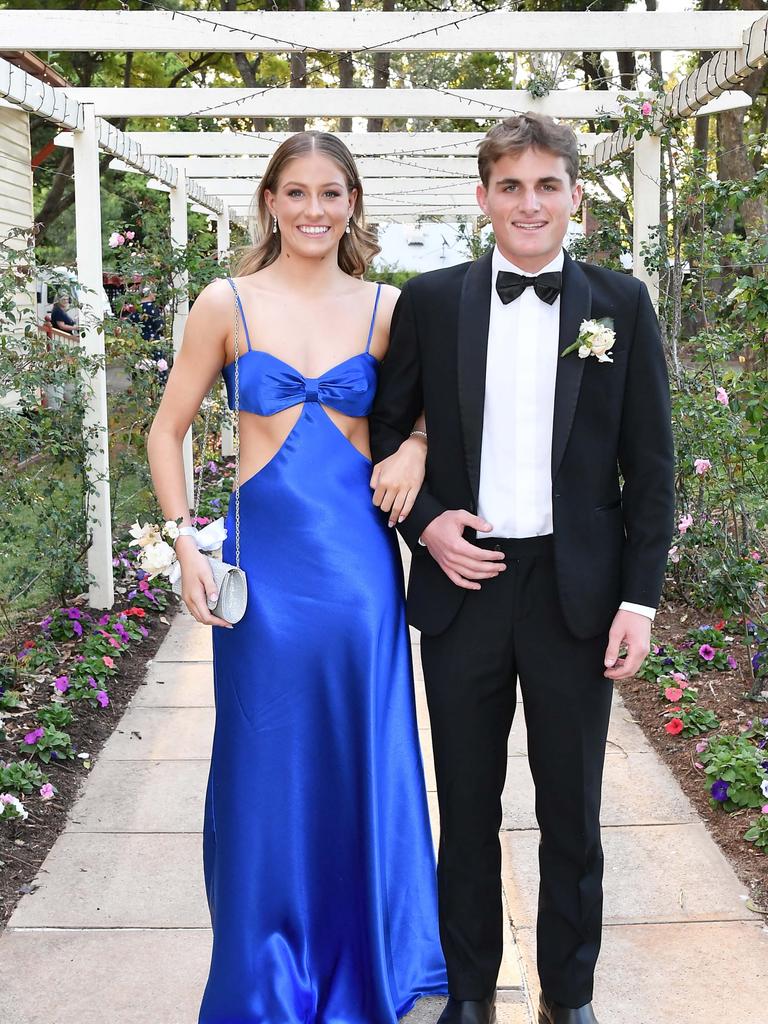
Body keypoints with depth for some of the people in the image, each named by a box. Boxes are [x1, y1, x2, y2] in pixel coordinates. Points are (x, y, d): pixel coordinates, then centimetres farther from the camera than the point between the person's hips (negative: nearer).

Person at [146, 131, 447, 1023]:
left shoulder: (386, 308, 4)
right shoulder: (228, 304, 0)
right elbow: (168, 430, 6)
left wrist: (416, 445, -5)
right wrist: (186, 547, -4)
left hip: (361, 560, 2)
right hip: (266, 557, -1)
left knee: (361, 763, 10)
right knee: (267, 766, 7)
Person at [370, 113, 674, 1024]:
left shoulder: (621, 305, 1)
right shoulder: (431, 301, 2)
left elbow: (649, 464, 1)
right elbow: (384, 431, 8)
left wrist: (639, 597, -5)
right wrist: (425, 521, -8)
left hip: (576, 592, 0)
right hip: (463, 584, 1)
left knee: (572, 811, 12)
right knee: (467, 807, 13)